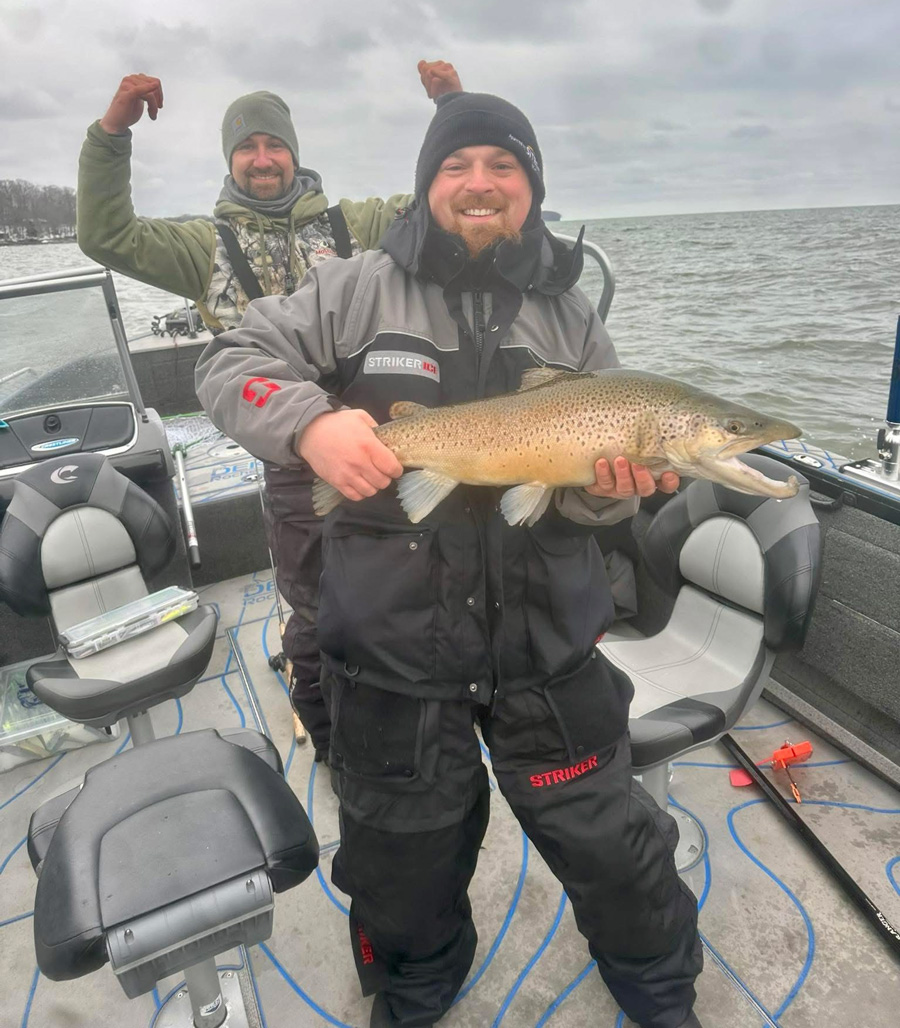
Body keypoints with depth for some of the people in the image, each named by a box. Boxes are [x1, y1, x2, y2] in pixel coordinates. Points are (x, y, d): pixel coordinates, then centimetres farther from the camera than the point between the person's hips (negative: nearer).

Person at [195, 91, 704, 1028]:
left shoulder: (569, 314, 8)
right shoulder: (360, 289, 0)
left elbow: (589, 471, 8)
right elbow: (230, 362, -1)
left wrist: (610, 488, -16)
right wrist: (309, 422, -21)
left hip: (547, 638, 2)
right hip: (390, 644, -1)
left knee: (610, 843, 16)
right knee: (407, 857, 21)